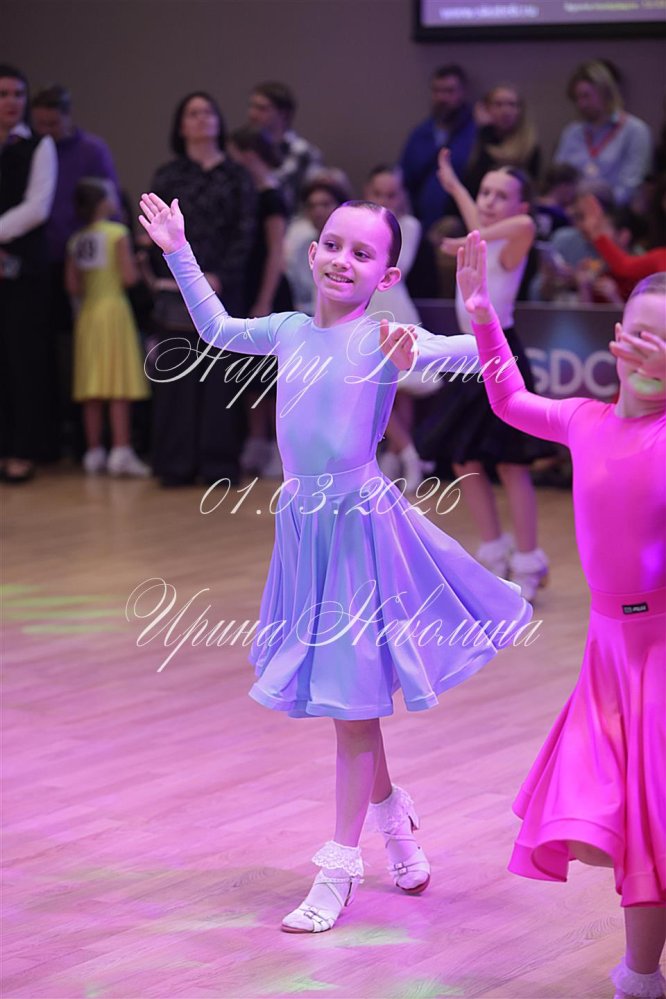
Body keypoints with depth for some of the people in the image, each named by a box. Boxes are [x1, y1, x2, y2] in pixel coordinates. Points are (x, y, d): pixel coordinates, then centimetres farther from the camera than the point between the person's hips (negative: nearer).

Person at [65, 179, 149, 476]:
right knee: (119, 387, -5)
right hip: (114, 309, -5)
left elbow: (72, 286, 4)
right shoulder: (117, 233, -7)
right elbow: (129, 277, -14)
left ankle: (94, 452, 9)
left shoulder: (76, 240, 8)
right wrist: (139, 263, 5)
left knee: (92, 390, 7)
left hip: (87, 314, 5)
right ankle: (121, 451, -9)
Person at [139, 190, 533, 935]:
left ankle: (339, 869, 9)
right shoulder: (292, 331, 5)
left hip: (361, 523, -6)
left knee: (352, 701, 0)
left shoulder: (383, 339, -12)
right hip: (305, 525, 6)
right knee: (337, 697, 16)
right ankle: (392, 814, 38)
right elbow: (218, 329, 24)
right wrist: (178, 253, 22)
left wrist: (411, 355, -43)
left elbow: (478, 352, -25)